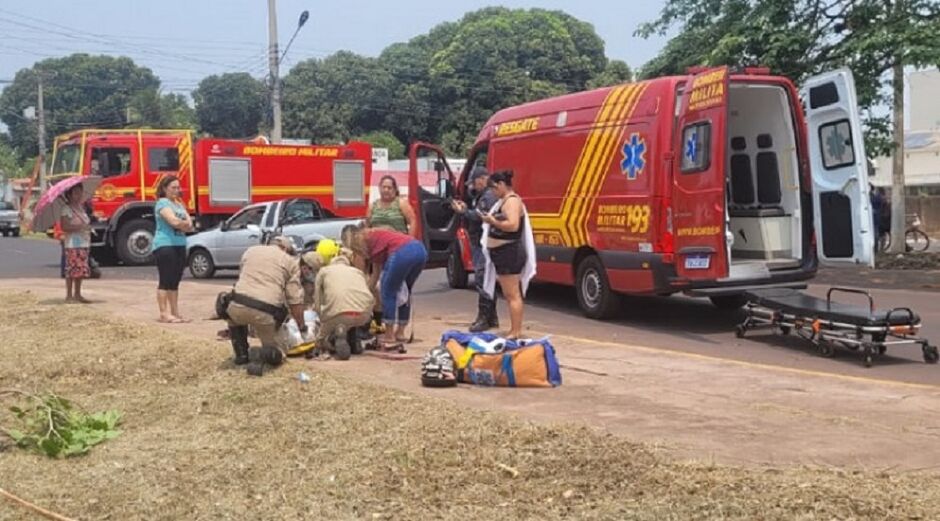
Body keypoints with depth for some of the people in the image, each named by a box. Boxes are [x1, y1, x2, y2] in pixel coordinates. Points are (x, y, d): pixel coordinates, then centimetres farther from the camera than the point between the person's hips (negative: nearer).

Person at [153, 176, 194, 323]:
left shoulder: (179, 204, 19)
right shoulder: (163, 203, -6)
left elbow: (189, 225, 12)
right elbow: (174, 221, -18)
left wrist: (182, 224, -8)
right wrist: (186, 223, 0)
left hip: (179, 245, 8)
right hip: (165, 245, -8)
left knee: (175, 281, 8)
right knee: (166, 281, -7)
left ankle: (175, 313, 11)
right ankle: (164, 314, -6)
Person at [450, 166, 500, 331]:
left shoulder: (489, 196, -11)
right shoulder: (480, 196, 20)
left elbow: (482, 217, -21)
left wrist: (463, 211, -16)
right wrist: (465, 209, 4)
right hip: (479, 244, 11)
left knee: (481, 280, -12)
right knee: (485, 281, 14)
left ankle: (484, 318, -10)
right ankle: (492, 318, 21)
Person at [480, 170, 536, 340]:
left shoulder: (512, 200, -13)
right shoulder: (504, 200, 17)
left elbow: (513, 225, -25)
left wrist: (492, 221, -18)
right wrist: (490, 220, 7)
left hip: (509, 253, -11)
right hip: (502, 252, 11)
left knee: (513, 295, -8)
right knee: (509, 294, 14)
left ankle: (516, 332, -7)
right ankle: (514, 330, 21)